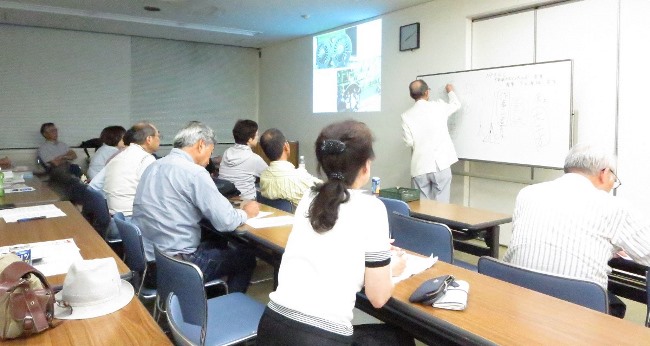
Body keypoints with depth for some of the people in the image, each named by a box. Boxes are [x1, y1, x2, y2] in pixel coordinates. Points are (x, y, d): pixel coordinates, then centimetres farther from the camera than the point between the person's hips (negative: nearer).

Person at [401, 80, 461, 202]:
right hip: (441, 165, 0)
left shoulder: (406, 115, -4)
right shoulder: (438, 106, -1)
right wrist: (450, 91, 38)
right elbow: (456, 105, 19)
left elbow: (409, 142, -4)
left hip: (420, 168, 0)